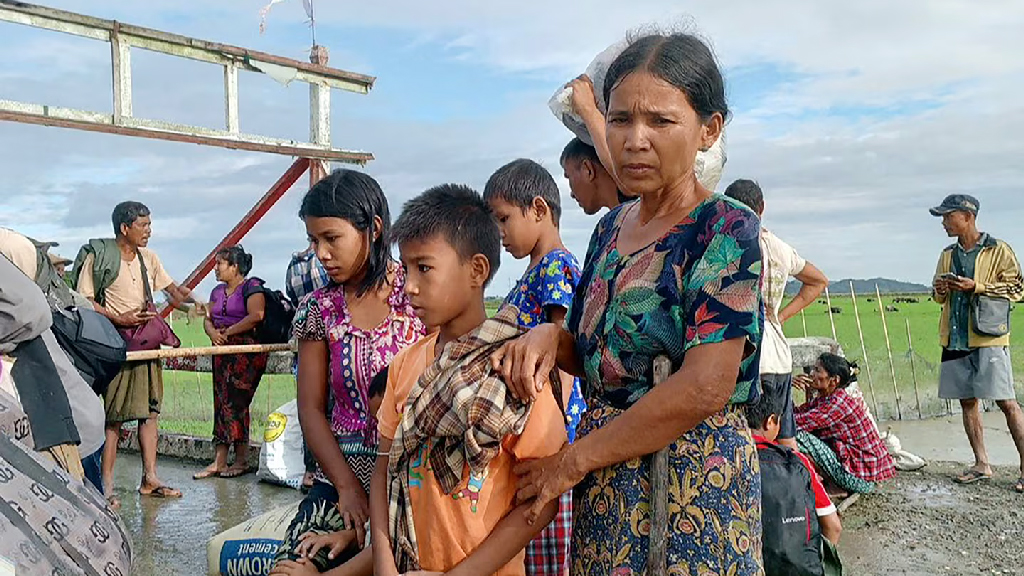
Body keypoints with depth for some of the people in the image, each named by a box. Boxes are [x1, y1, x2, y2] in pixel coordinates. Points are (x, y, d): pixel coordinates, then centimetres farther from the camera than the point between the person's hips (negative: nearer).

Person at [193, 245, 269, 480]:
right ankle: (219, 462, 3)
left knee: (234, 403, -10)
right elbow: (208, 319, 17)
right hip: (224, 352, 8)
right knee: (222, 403, 3)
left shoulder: (251, 287, -6)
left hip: (247, 351, -8)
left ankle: (241, 461, -1)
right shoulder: (218, 291, 20)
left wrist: (228, 331, -13)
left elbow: (256, 315, -20)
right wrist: (213, 332, -6)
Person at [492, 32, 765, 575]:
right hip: (604, 479, 7)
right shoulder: (611, 227, 7)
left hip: (692, 483, -6)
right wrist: (548, 337, -9)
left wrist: (572, 461, -17)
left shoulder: (726, 230, -15)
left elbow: (704, 388, -23)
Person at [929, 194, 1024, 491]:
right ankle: (982, 464, 18)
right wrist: (939, 289, -1)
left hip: (988, 336, -6)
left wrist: (976, 286, -16)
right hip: (956, 339, 6)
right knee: (967, 401, 9)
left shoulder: (998, 250, -3)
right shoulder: (948, 255, 14)